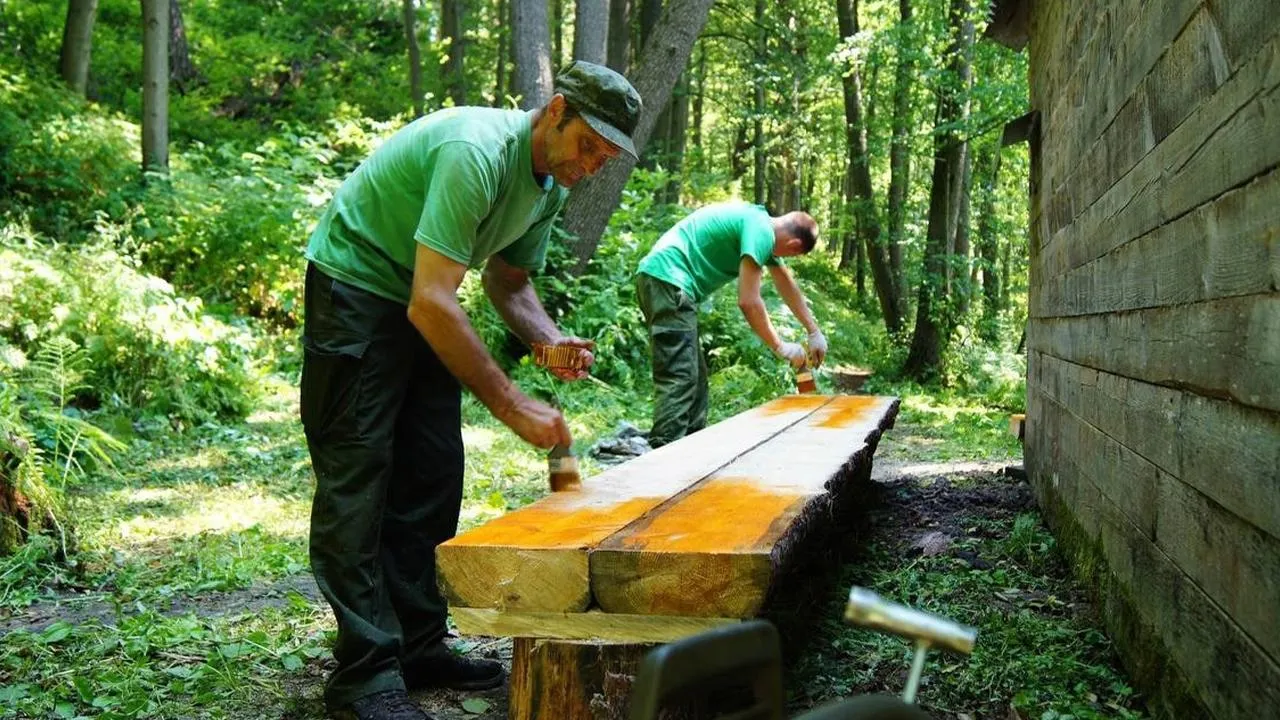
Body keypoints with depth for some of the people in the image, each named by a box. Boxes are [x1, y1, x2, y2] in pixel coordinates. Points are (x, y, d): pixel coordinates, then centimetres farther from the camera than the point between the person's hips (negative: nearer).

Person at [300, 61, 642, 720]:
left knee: (430, 480, 7)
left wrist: (551, 340, -8)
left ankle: (419, 648, 15)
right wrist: (512, 405, -33)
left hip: (421, 307, 9)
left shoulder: (551, 184, 0)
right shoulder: (476, 151, -29)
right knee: (358, 481, -9)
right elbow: (431, 303, -35)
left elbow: (507, 280, 13)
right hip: (355, 288, -9)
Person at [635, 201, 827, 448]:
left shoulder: (759, 221, 19)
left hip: (659, 279, 11)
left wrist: (815, 332, 31)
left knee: (694, 375, 14)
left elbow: (787, 285, 29)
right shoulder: (760, 231, -12)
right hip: (668, 280, -11)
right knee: (678, 377, -16)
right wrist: (781, 348, -6)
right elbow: (748, 301, -16)